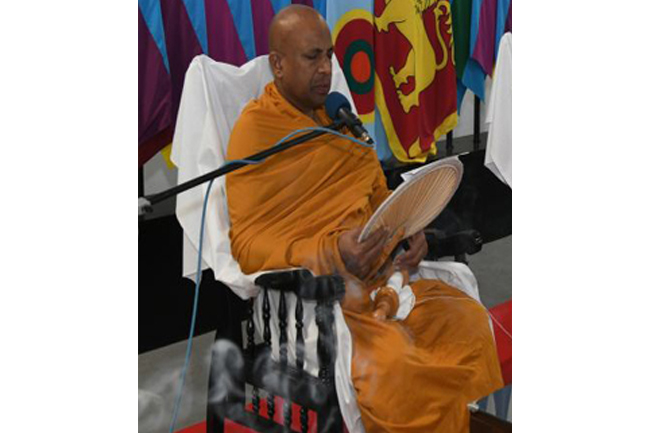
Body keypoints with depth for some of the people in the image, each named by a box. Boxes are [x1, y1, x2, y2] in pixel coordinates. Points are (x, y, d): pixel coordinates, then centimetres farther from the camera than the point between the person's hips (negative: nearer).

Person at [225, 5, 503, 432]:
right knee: (392, 365, -32)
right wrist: (331, 254, -26)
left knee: (469, 321, -16)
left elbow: (379, 194, 22)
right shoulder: (255, 129, -5)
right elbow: (247, 243, -11)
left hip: (376, 274, 7)